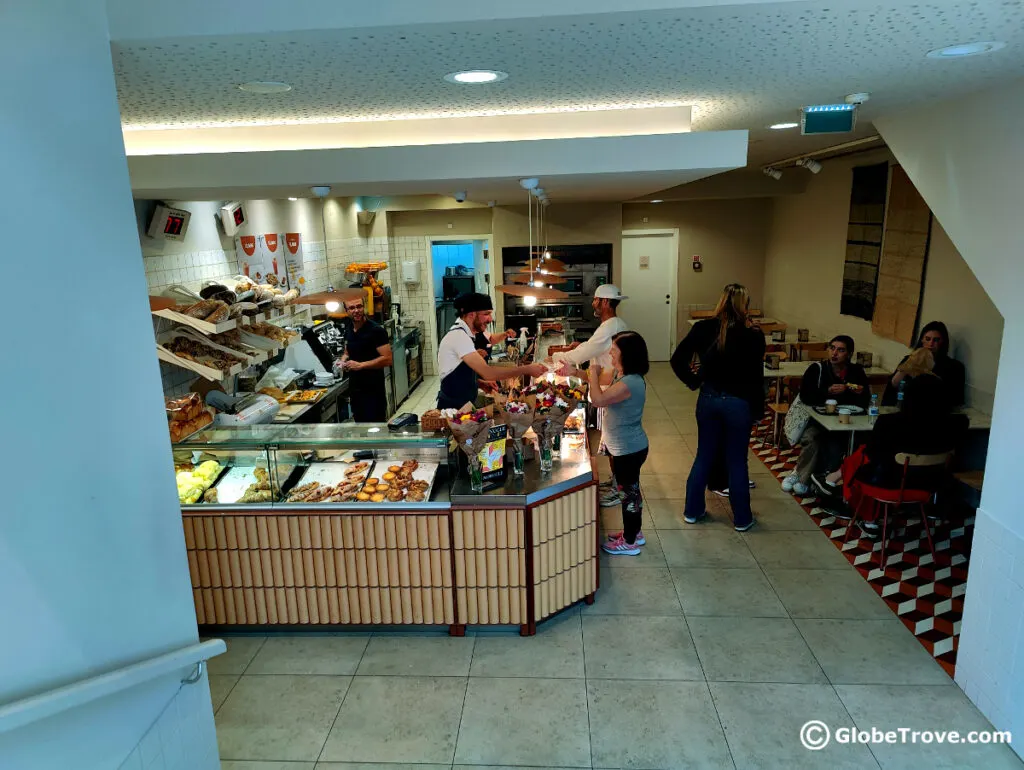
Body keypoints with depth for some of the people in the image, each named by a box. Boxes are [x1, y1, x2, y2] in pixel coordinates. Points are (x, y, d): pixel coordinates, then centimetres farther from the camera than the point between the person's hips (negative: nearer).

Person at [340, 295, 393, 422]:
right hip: (354, 388, 7)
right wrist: (343, 361, 1)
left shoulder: (375, 330, -14)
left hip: (373, 391, -7)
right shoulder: (348, 328, 8)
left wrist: (360, 365, -22)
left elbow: (388, 359, -20)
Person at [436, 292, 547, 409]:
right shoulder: (459, 336, -22)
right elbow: (488, 373, -30)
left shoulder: (463, 334, 8)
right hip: (452, 407, -9)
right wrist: (527, 369, -26)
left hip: (463, 404, 9)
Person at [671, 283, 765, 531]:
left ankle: (692, 511, 26)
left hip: (708, 399, 3)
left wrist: (693, 381, 6)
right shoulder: (752, 337, -14)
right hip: (738, 403, -3)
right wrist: (758, 407, 2)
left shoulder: (703, 329, -6)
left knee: (704, 456, 16)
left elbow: (677, 360, -6)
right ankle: (742, 519, 24)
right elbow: (756, 377, -10)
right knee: (737, 461, 10)